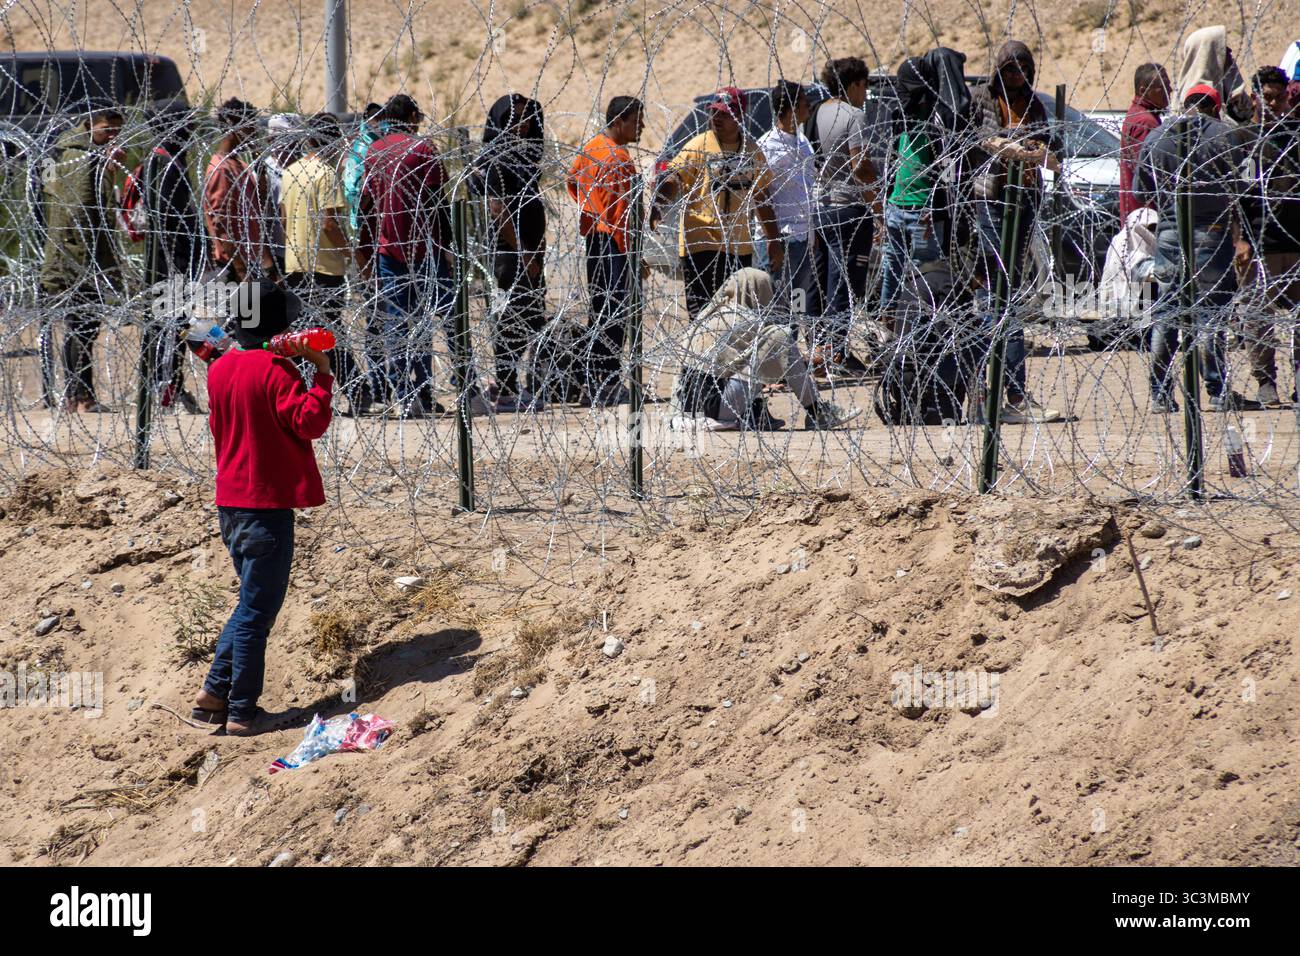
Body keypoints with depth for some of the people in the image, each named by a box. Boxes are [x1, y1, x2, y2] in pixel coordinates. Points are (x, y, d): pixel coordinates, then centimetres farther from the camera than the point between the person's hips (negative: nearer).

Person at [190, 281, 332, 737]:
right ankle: (241, 712, 1)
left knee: (253, 602, 20)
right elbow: (310, 422, -20)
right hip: (268, 503, -8)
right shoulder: (274, 370, -15)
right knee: (257, 609, -1)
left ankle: (214, 692, 15)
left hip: (230, 502, 8)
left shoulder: (220, 369, 8)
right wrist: (322, 375, -13)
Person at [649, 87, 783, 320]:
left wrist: (774, 241, 18)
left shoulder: (752, 152, 10)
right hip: (702, 242, -5)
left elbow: (762, 199, 18)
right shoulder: (698, 146, -5)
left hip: (739, 246, 5)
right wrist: (656, 208, -35)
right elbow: (671, 180, -16)